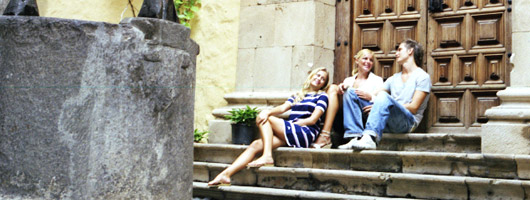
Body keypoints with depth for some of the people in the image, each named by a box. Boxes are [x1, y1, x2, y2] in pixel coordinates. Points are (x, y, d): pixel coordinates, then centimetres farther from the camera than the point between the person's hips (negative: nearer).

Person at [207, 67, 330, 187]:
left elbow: (312, 120, -3)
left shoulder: (322, 96, 10)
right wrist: (267, 112, -11)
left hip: (306, 134, -5)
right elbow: (283, 108, 9)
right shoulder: (297, 95, 27)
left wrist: (292, 124, -9)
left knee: (266, 120, -15)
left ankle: (267, 156, -28)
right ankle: (225, 175, -26)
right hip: (290, 134, 5)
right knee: (256, 145, -15)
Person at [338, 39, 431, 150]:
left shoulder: (422, 77, 7)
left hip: (408, 121, -5)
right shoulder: (394, 78, 29)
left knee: (383, 96, -34)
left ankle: (369, 138, -54)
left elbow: (413, 108, -4)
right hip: (389, 124, 6)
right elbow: (375, 95, 18)